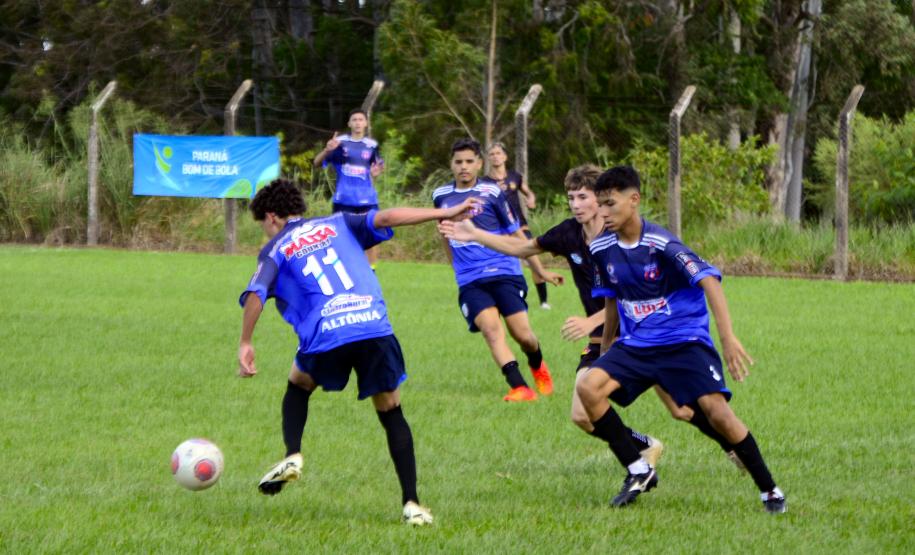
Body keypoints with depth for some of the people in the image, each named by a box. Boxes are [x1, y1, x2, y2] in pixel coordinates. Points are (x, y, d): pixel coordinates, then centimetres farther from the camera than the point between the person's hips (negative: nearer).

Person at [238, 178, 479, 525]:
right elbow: (385, 218, 10)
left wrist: (245, 345, 6)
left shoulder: (276, 249, 17)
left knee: (298, 385, 31)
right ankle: (411, 503, 4)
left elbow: (254, 296, 1)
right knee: (391, 412, 15)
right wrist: (445, 213, 11)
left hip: (325, 338, -1)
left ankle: (292, 456, 9)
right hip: (375, 327, 1)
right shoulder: (336, 225, 24)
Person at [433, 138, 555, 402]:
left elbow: (516, 235, 5)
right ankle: (519, 388, -29)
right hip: (470, 281, 2)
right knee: (490, 326, -22)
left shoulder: (491, 192, -1)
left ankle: (537, 366, 30)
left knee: (522, 334, -6)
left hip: (505, 273, -2)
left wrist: (539, 270, 7)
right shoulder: (441, 196, 8)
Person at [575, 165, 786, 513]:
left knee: (717, 412, -20)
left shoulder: (661, 244, -17)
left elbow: (709, 281, -25)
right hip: (634, 346, 5)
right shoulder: (601, 249, 1)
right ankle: (638, 471, -6)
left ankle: (770, 491, -2)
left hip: (684, 342, -5)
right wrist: (605, 351, 25)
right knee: (588, 387, -20)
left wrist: (728, 337, -35)